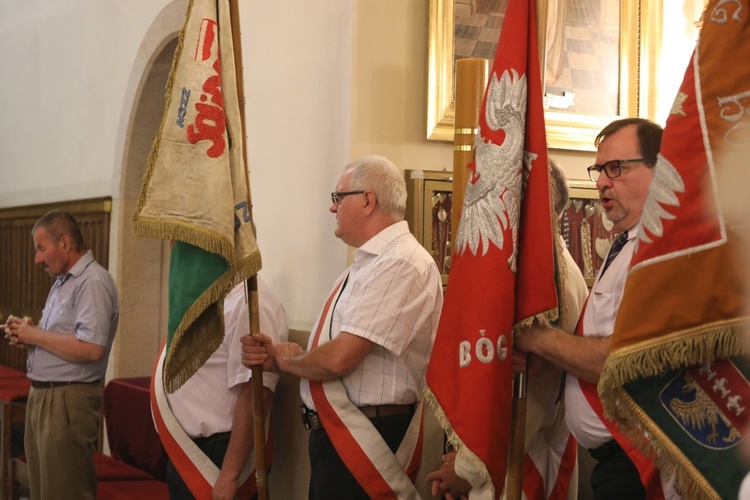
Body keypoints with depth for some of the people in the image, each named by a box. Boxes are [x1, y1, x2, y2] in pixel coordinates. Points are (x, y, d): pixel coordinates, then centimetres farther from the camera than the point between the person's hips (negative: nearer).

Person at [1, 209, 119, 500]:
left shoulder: (93, 282, -15)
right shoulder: (62, 281, 17)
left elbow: (92, 348, -27)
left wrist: (35, 335, -16)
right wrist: (27, 335, 5)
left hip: (68, 402, -10)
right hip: (42, 396, 10)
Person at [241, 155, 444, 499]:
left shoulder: (401, 265, -19)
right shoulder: (367, 264, 14)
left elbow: (338, 359, -25)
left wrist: (288, 360, -6)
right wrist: (277, 358, 0)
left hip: (365, 440, -9)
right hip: (332, 432, 9)